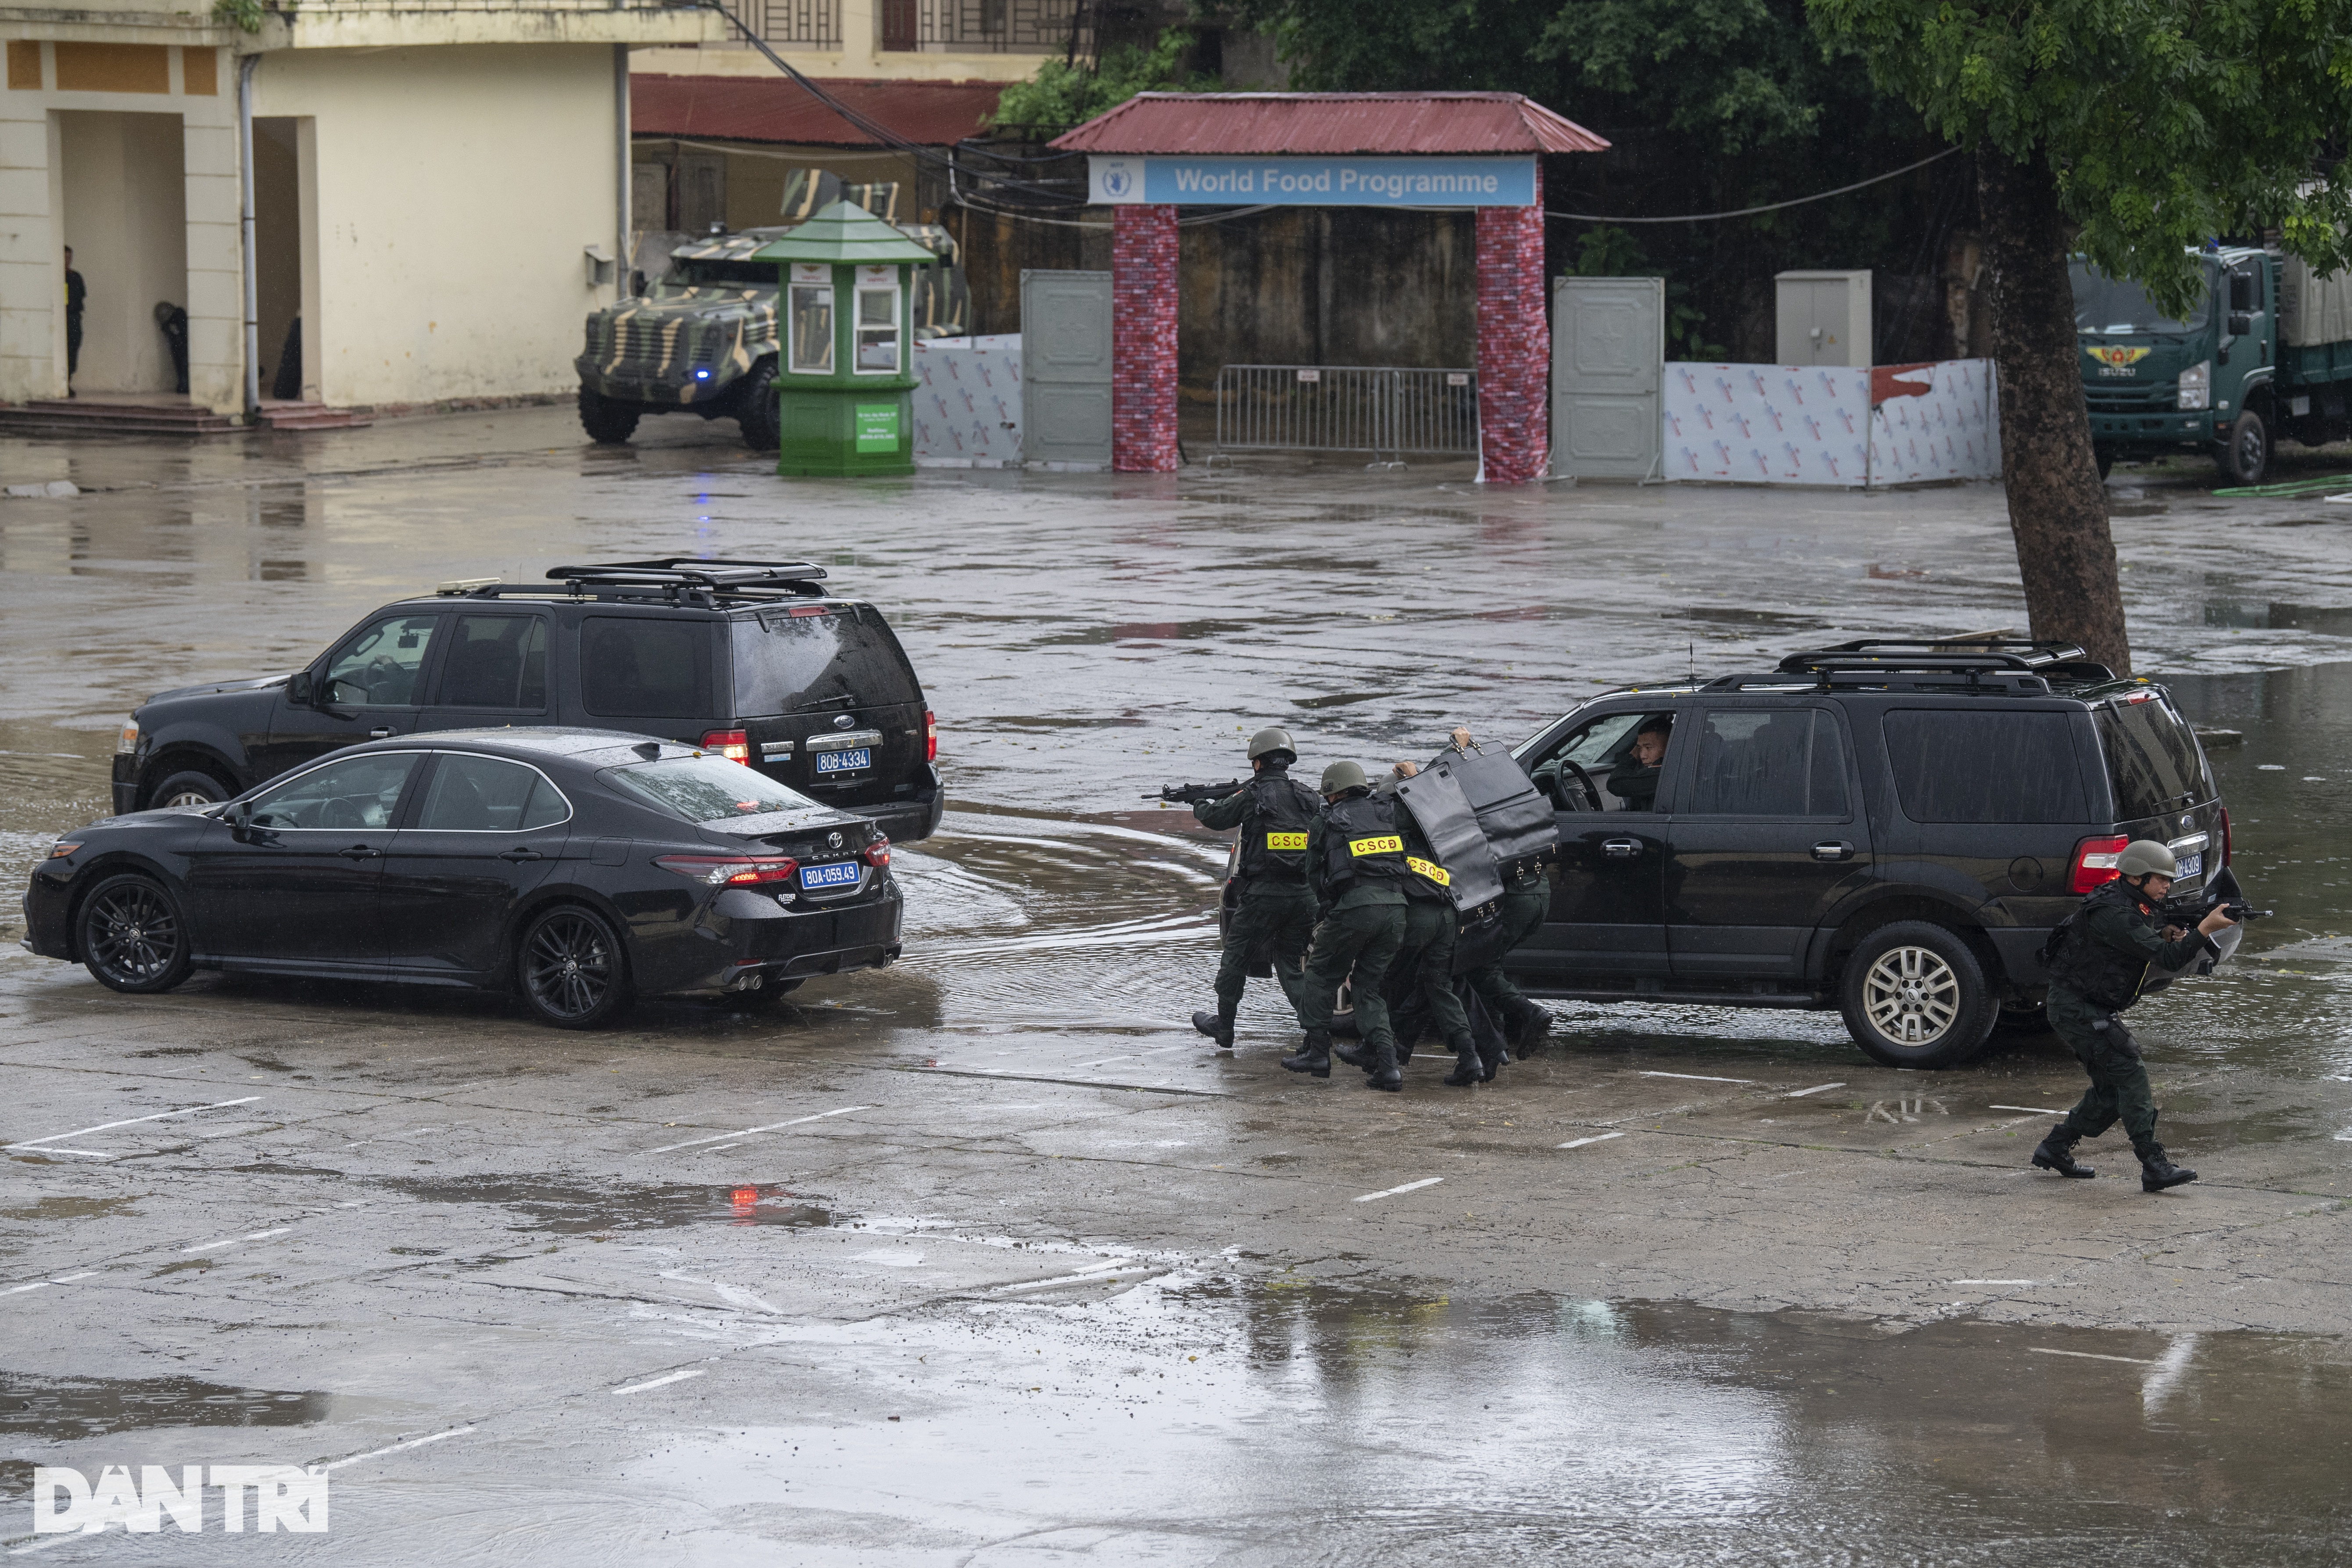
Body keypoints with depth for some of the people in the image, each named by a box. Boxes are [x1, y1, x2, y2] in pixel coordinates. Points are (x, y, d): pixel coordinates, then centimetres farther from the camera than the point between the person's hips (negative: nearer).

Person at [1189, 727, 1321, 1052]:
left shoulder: (1252, 796, -6)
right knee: (1290, 963, 13)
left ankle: (1223, 1027, 23)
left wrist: (1200, 805, 29)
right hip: (1303, 896, 5)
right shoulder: (1308, 797, 6)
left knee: (1236, 958, 13)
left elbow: (1214, 818, 6)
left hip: (1263, 894, -5)